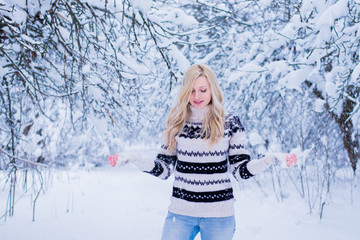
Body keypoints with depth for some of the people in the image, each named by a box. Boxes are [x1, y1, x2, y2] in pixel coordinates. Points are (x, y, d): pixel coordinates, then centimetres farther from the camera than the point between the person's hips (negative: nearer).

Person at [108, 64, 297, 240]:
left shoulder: (230, 124, -1)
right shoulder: (176, 124, 4)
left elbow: (241, 170, -1)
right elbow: (164, 169, 6)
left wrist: (271, 159, -18)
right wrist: (132, 158, -8)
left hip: (219, 215, -1)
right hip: (180, 212, 2)